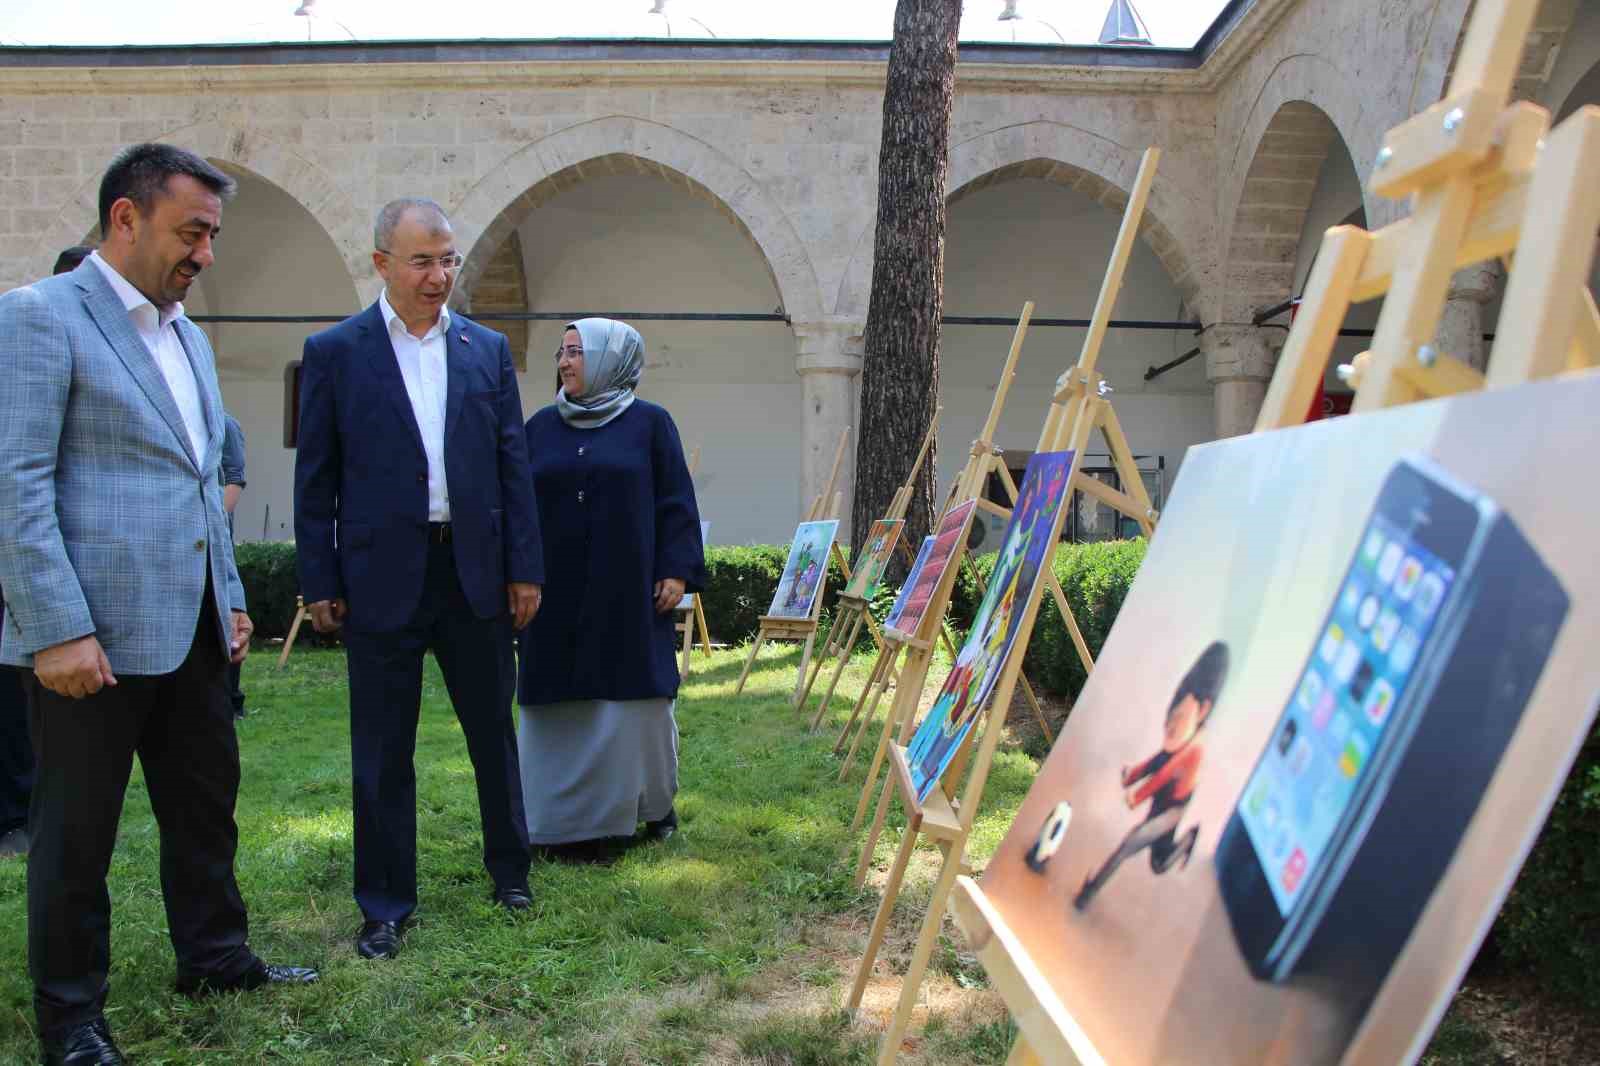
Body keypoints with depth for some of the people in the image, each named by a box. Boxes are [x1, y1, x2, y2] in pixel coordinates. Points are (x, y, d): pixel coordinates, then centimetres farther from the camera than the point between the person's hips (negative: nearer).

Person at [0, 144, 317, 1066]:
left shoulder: (189, 337, 16)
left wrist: (230, 599, 17)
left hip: (191, 631, 8)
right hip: (93, 634, -7)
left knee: (207, 806, 17)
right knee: (77, 831, 8)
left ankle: (216, 957, 34)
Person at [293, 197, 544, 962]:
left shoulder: (487, 349, 7)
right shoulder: (334, 352, 0)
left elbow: (513, 463, 6)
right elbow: (316, 478, 1)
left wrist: (525, 568, 2)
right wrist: (319, 582, -3)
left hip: (475, 570, 2)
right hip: (381, 575, -2)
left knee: (493, 730, 14)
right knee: (382, 750, 7)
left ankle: (509, 869, 33)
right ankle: (385, 905, 21)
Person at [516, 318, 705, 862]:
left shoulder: (650, 423, 1)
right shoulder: (541, 426, 9)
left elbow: (676, 502, 0)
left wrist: (678, 571, -8)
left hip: (628, 590, -3)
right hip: (557, 593, 3)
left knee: (634, 697, 3)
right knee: (562, 704, 4)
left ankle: (654, 802, 23)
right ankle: (569, 819, 13)